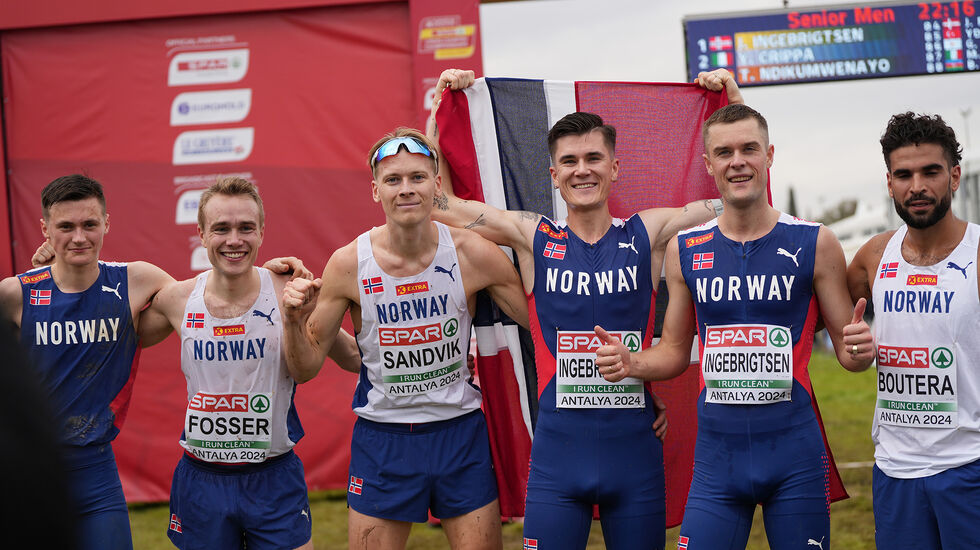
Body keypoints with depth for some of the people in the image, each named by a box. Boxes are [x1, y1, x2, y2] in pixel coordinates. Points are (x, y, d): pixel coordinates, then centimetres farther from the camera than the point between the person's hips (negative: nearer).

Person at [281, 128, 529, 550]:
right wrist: (295, 321, -20)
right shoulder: (348, 265, -10)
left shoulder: (472, 254, -10)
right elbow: (305, 369, -2)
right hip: (381, 436, 0)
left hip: (461, 432, 0)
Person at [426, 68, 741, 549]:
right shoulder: (533, 238, 2)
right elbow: (435, 198, 6)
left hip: (636, 453, 1)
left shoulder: (648, 235, 2)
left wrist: (734, 100, 4)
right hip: (556, 455, -1)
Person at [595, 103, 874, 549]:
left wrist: (860, 349, -19)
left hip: (794, 450, -1)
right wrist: (631, 363, -5)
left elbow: (847, 349, 4)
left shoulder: (815, 243, -1)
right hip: (717, 451, 2)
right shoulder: (685, 249, 5)